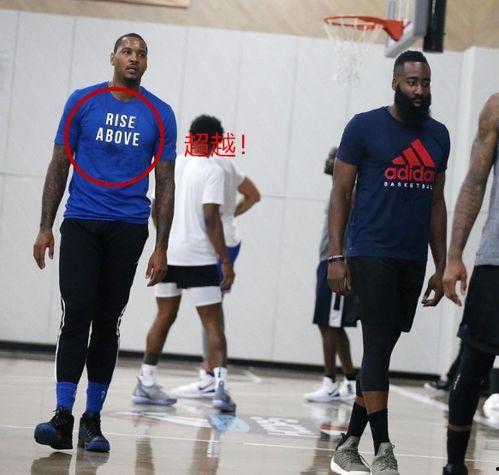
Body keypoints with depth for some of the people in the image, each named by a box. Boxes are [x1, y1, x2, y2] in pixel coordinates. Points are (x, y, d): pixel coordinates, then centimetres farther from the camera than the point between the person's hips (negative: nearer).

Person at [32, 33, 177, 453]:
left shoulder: (160, 114, 6)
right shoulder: (83, 101, 5)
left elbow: (165, 184, 8)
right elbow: (59, 166, 8)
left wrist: (161, 247, 2)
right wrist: (45, 228, 1)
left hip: (128, 229, 1)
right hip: (81, 223, -1)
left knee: (108, 322, 3)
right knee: (77, 313, -10)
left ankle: (92, 421, 9)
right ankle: (63, 418, -11)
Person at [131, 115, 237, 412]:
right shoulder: (213, 171, -9)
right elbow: (211, 218, -16)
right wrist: (226, 262, -13)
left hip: (167, 254, 6)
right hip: (199, 257, -6)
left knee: (164, 317, 18)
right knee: (213, 323, -2)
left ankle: (146, 384, 20)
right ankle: (221, 385, -15)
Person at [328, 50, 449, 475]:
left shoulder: (438, 136, 12)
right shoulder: (365, 128, -3)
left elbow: (436, 204, 16)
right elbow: (341, 193, -2)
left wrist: (441, 268, 13)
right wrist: (336, 255, -9)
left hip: (413, 260, 5)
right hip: (371, 254, -5)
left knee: (380, 351, 8)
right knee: (379, 346, -11)